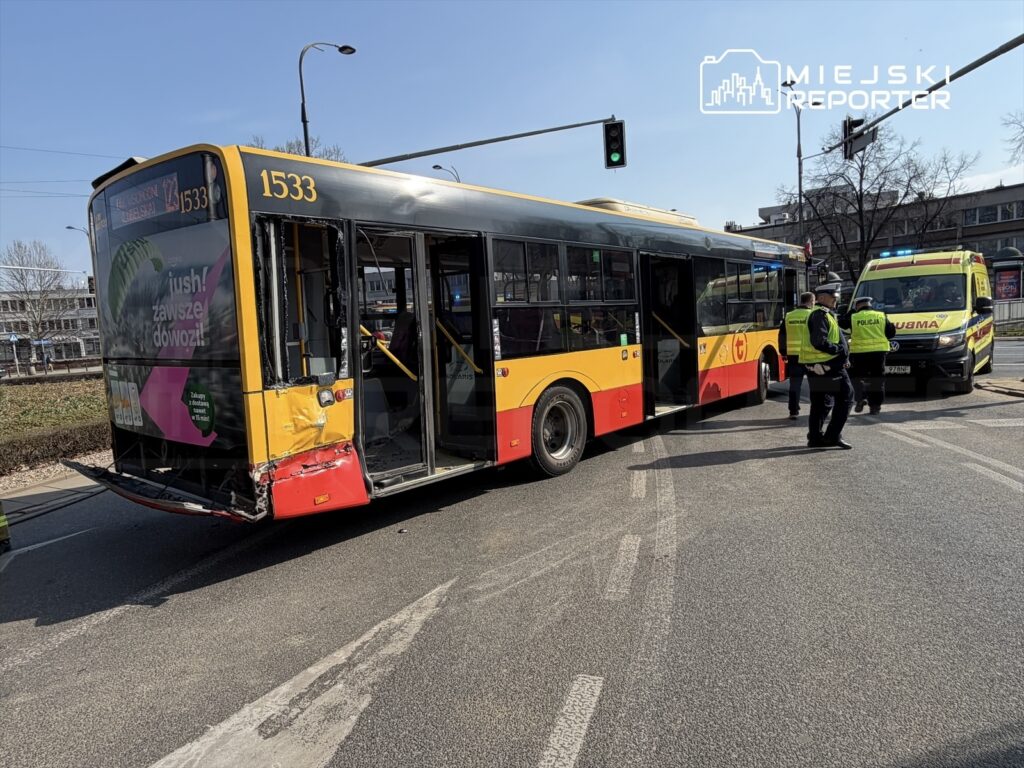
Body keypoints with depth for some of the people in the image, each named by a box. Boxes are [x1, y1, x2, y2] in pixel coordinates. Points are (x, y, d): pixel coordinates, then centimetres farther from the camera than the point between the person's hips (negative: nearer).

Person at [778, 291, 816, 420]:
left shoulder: (788, 316, 7)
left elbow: (782, 336, 10)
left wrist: (784, 353, 17)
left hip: (793, 355, 3)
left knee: (794, 384, 7)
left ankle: (793, 411, 8)